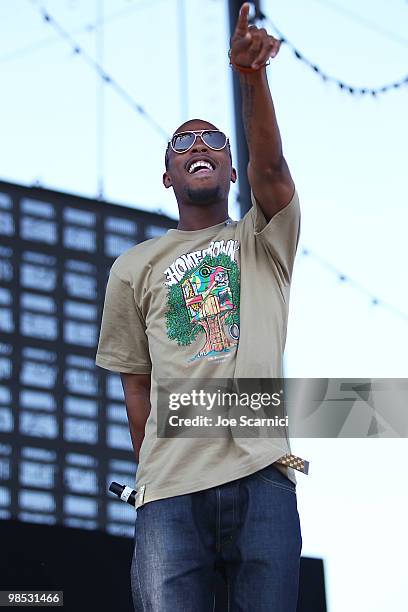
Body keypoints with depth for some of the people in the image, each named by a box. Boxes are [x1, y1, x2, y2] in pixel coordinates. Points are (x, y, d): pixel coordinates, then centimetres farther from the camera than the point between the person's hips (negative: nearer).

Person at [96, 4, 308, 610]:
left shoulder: (263, 242, 16)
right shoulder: (134, 268, 19)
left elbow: (270, 167, -5)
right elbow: (136, 385, 16)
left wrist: (253, 77, -22)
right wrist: (153, 480, 7)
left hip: (262, 475, 0)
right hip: (170, 489, 1)